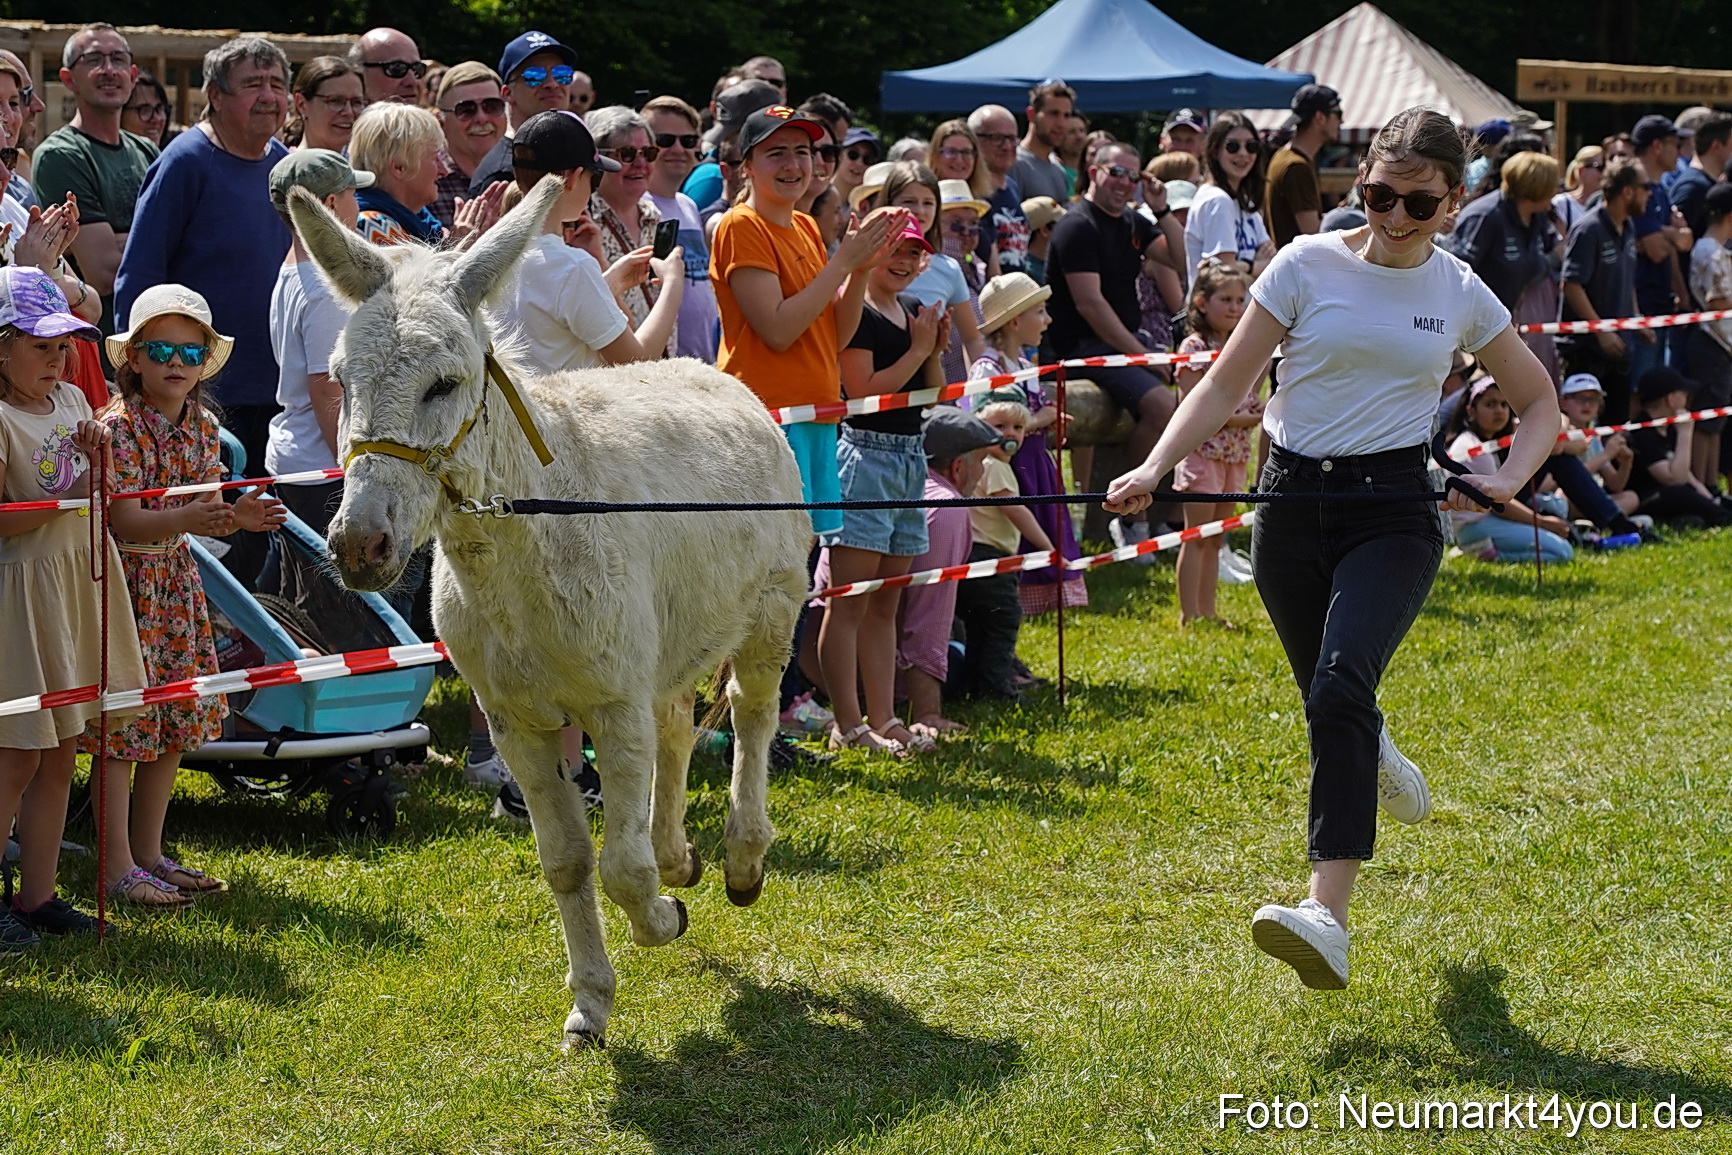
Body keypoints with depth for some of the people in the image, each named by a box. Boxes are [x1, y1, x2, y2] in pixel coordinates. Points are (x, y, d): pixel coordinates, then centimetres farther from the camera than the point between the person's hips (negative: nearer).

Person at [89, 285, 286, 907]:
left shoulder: (203, 427, 6)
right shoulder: (118, 426, -16)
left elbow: (205, 510, 7)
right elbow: (121, 519, -22)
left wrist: (238, 514, -15)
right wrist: (186, 518, -39)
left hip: (175, 580, 7)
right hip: (123, 581, -7)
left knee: (174, 720, 10)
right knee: (123, 722, -6)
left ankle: (149, 853, 22)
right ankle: (118, 867, -1)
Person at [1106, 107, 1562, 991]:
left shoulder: (1460, 294, 4)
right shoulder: (1308, 266, 0)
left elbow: (1541, 404, 16)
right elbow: (1225, 386, 0)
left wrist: (1508, 479, -4)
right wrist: (1154, 468, -14)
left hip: (1394, 508, -2)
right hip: (1294, 498, 2)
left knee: (1341, 685, -25)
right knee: (1333, 703, 12)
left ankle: (1329, 916, -35)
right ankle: (1379, 767, 54)